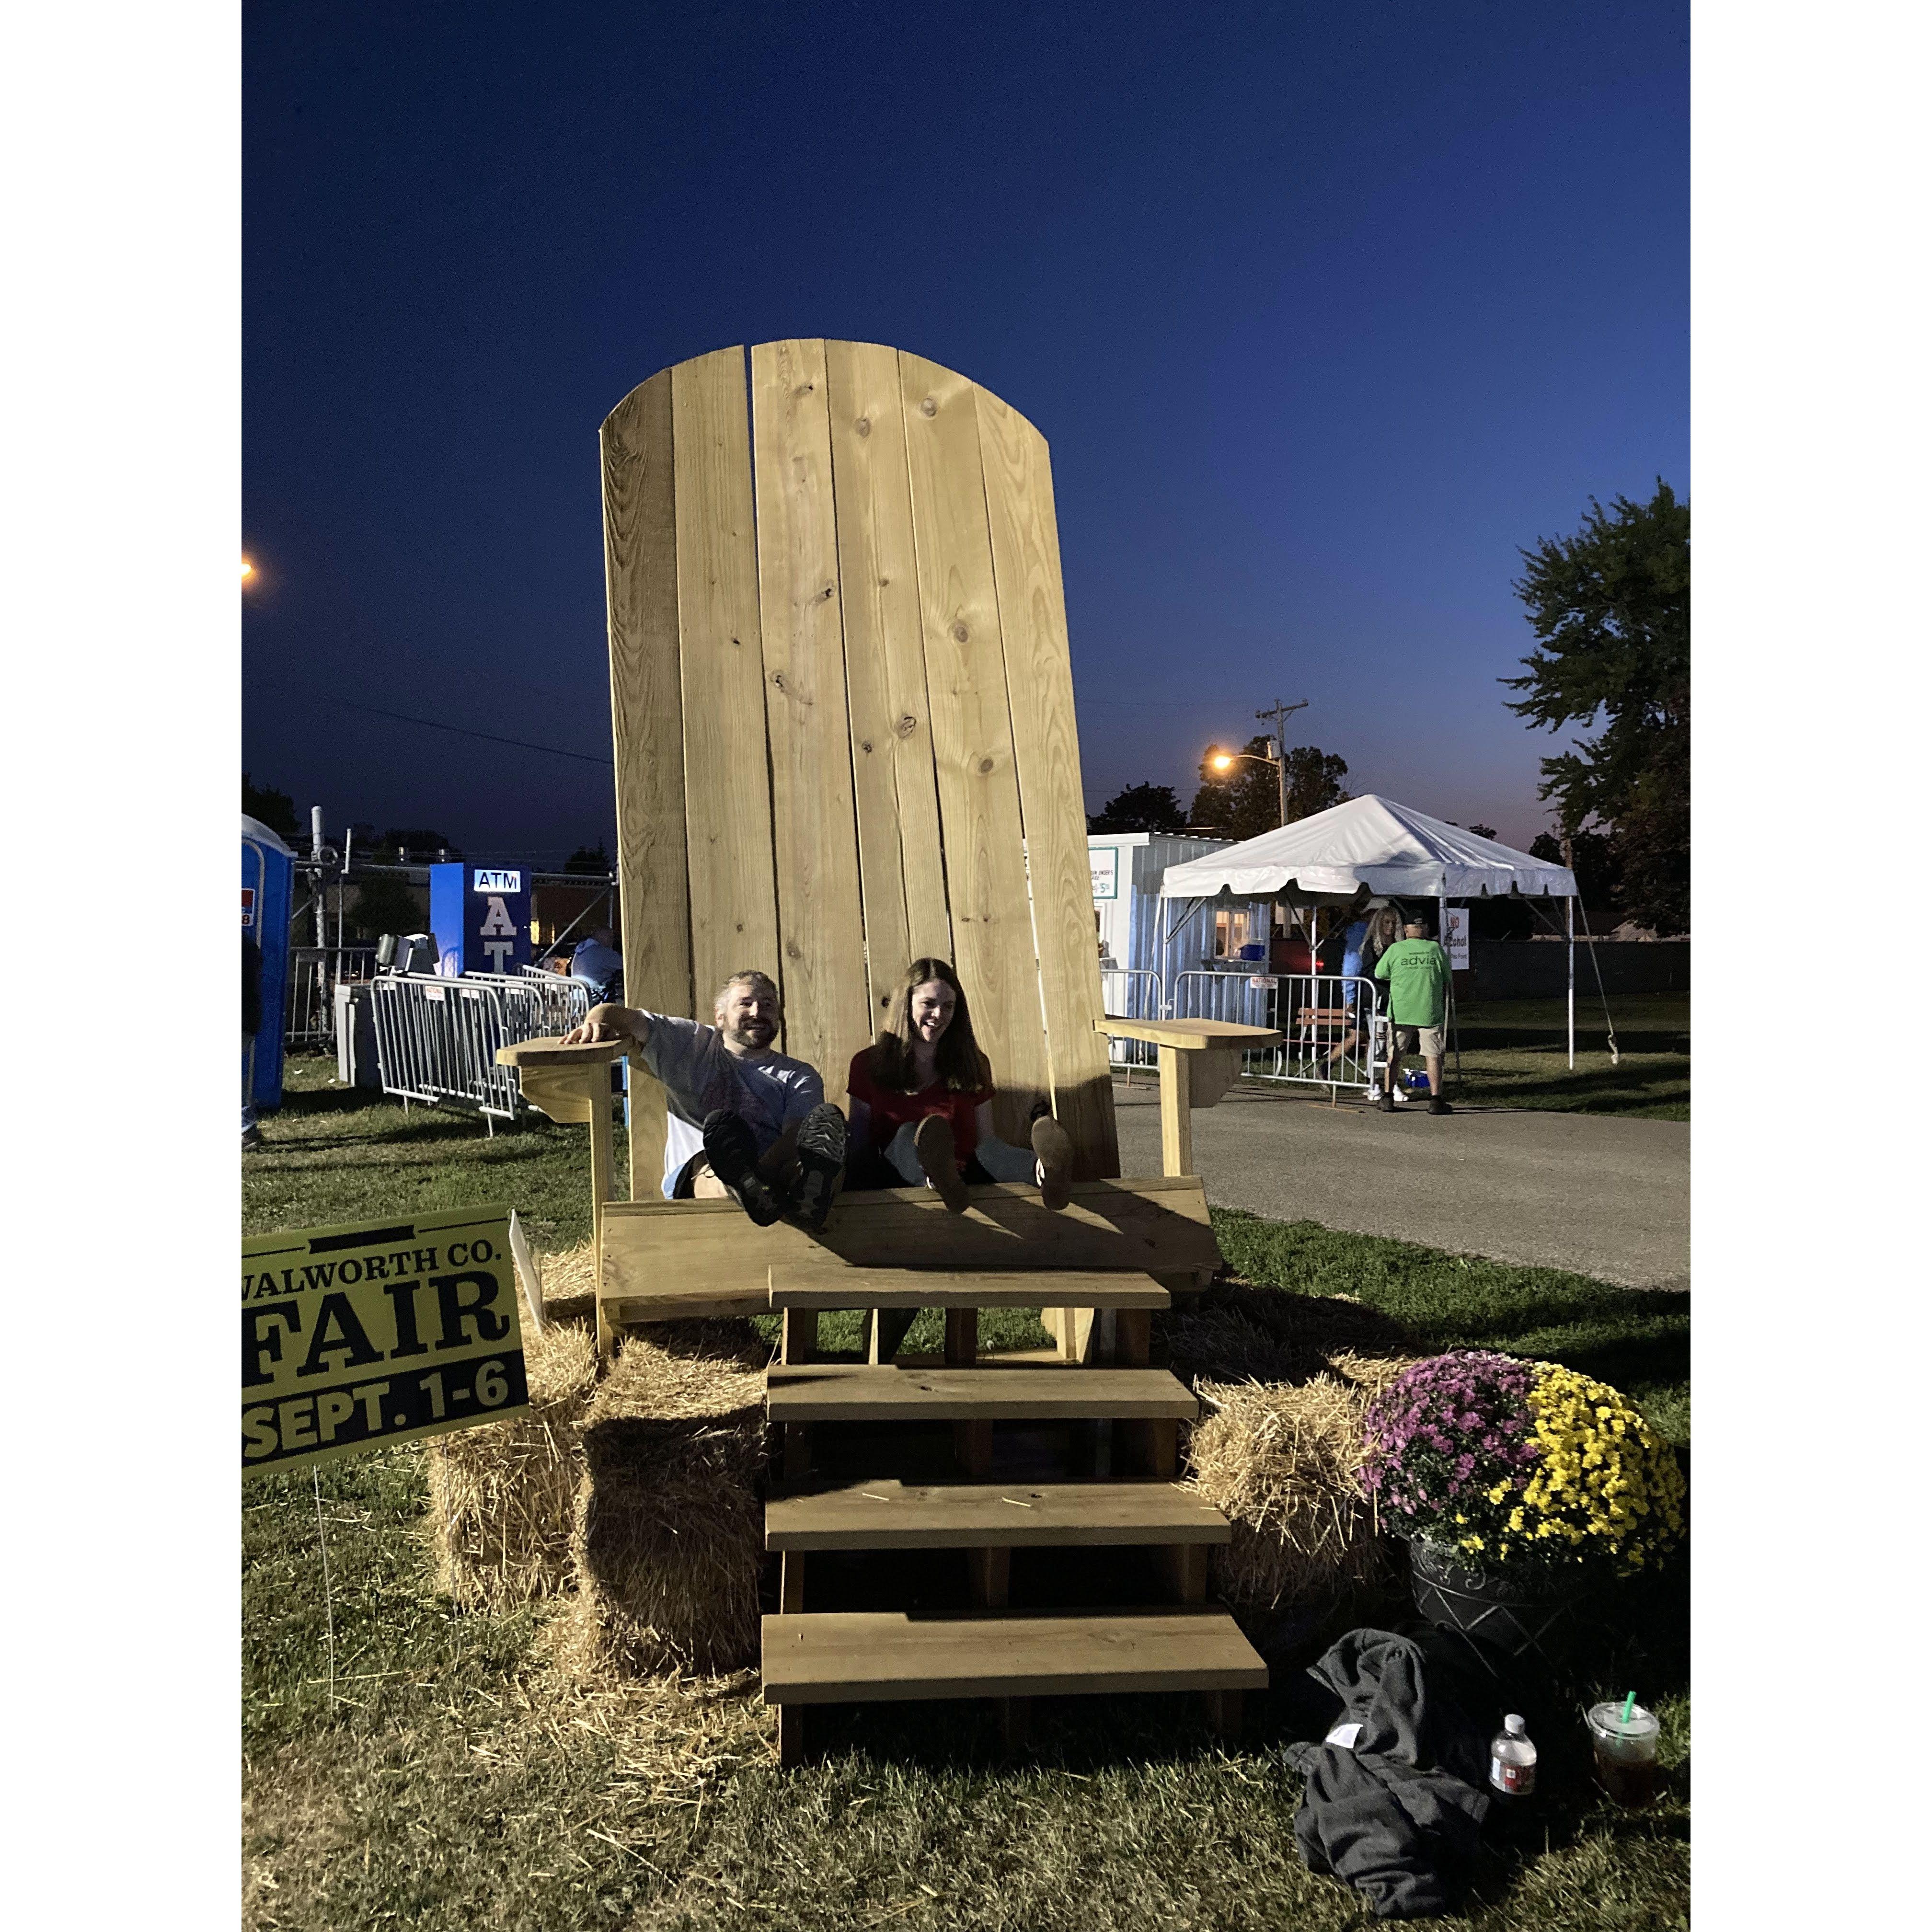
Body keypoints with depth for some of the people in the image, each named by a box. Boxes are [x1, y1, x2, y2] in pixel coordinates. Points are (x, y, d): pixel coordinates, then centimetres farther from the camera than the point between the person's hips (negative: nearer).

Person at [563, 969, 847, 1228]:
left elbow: (798, 1137, 3)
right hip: (694, 1174, 0)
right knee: (719, 1124, -37)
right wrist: (596, 1021, -11)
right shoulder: (691, 1045, 26)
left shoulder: (800, 1077, 23)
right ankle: (746, 1188, -72)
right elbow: (620, 1016, 16)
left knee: (828, 1119, -31)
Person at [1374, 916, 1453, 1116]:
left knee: (1394, 1055, 8)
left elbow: (1379, 974, 10)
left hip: (1400, 1011, 0)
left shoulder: (1396, 949, -1)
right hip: (1431, 1012, 0)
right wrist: (1445, 1008, 23)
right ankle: (1436, 1100, 6)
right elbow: (1447, 981, 11)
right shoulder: (1436, 949, 3)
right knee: (1433, 1056, 6)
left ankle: (1389, 1099, 9)